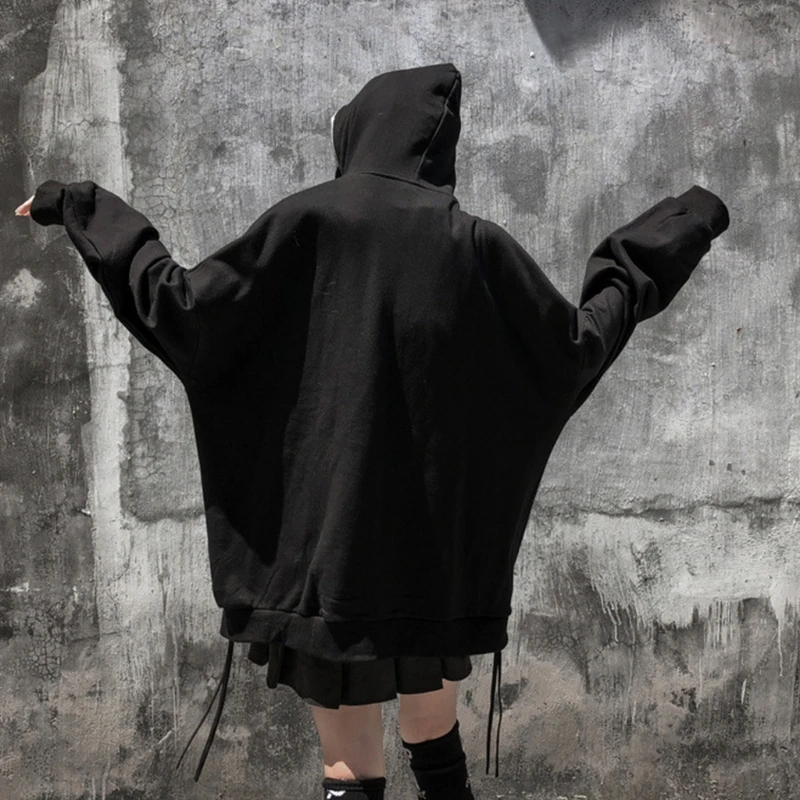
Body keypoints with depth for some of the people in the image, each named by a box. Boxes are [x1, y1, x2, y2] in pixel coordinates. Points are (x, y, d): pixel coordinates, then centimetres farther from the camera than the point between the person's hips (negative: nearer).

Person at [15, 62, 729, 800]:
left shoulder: (310, 220, -4)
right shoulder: (475, 242, 0)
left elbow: (181, 309, -8)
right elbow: (579, 345, 5)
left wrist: (87, 212, 5)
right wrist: (673, 235, 16)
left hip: (328, 523, -2)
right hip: (436, 532, 2)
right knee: (429, 703, 22)